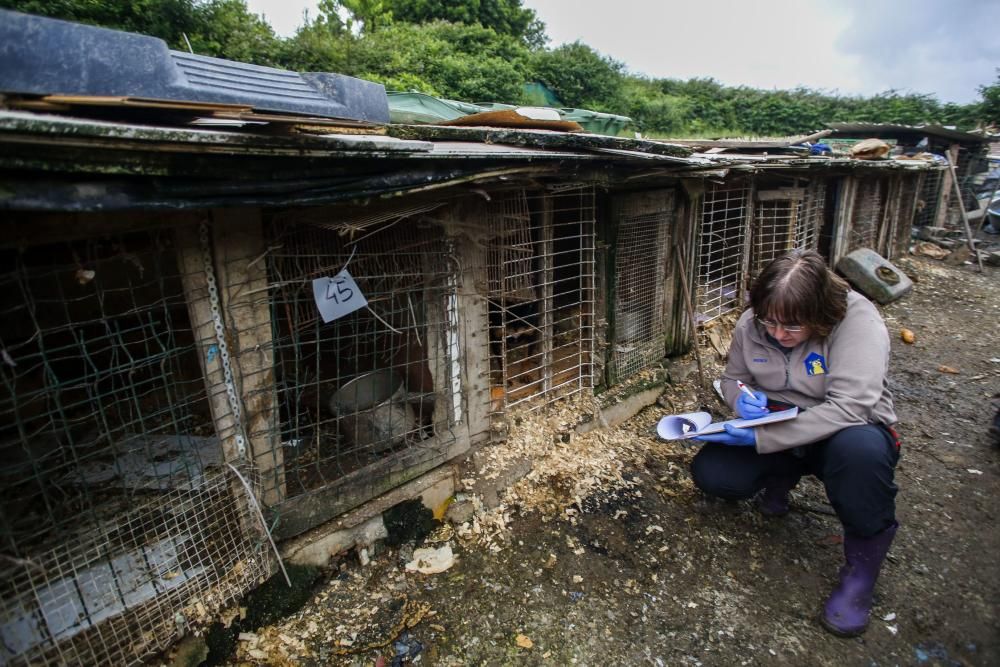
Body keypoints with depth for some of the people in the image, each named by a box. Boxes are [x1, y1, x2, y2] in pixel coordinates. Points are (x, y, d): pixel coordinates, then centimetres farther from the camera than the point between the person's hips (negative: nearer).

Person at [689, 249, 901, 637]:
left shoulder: (858, 321, -23)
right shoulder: (751, 323, -8)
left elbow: (849, 408, -33)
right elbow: (732, 378, 8)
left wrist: (760, 437, -35)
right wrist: (742, 397, -19)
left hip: (842, 433, -3)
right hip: (776, 434, 4)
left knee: (860, 448, -41)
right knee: (709, 473, -19)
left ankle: (864, 557, -11)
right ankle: (781, 475, 16)